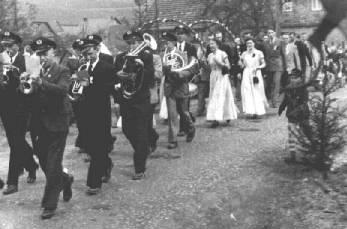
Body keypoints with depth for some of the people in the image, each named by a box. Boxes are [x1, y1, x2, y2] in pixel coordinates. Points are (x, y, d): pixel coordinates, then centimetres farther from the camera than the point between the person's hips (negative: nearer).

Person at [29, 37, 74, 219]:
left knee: (52, 166, -5)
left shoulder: (63, 72, -4)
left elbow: (62, 89, -24)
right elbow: (32, 100, 3)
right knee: (45, 164, 13)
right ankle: (65, 180, 41)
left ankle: (50, 204, 5)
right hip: (40, 127, 6)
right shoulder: (36, 74, 11)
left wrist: (41, 83, -35)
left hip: (57, 124, -6)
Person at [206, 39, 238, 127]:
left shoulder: (222, 54, -7)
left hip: (222, 77, -6)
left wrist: (219, 62, -17)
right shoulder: (210, 55, 9)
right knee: (213, 96, 7)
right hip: (213, 77, 6)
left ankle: (216, 119, -18)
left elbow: (228, 67, -9)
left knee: (219, 96, -12)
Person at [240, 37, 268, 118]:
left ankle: (257, 111, 7)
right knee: (248, 93, -6)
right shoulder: (244, 54, 9)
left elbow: (263, 64, 4)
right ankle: (251, 111, -7)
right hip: (247, 74, 2)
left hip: (256, 74, -2)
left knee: (257, 92, -2)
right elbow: (242, 64, 14)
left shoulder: (258, 53, 2)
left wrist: (257, 67, -12)